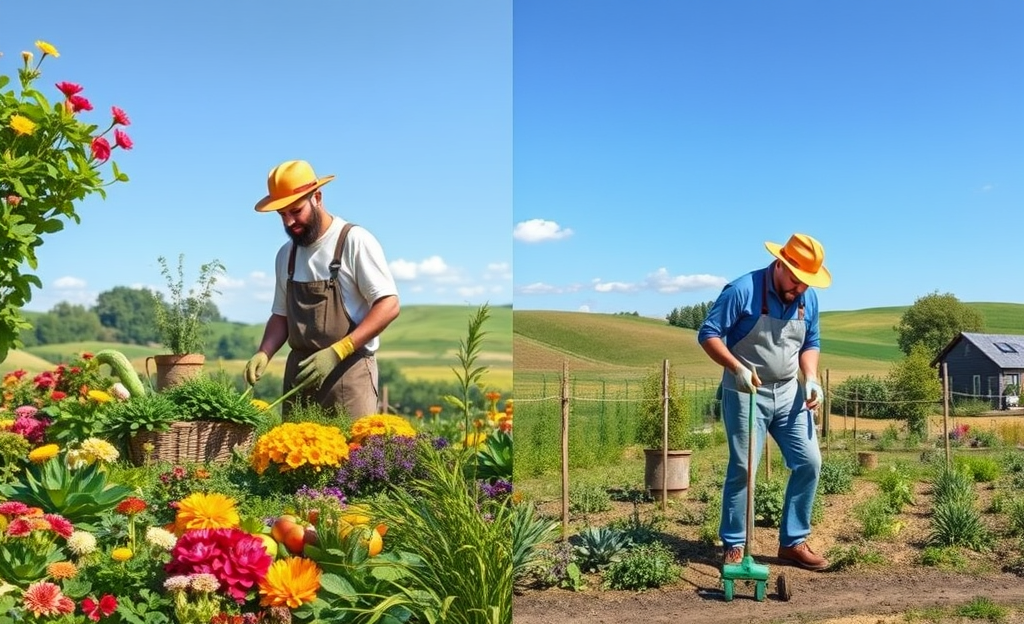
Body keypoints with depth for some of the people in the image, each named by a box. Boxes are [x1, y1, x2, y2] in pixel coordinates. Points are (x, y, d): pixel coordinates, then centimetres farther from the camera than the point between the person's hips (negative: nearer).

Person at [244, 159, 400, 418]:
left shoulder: (355, 241, -6)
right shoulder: (286, 254, 13)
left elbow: (389, 305, -12)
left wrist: (336, 352, -19)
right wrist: (264, 353, 1)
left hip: (348, 371, -5)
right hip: (300, 372, 6)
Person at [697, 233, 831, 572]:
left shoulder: (808, 298, 2)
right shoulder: (743, 290, -16)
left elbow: (811, 343, 15)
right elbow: (708, 333, -15)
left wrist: (810, 379, -2)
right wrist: (737, 368, -26)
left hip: (789, 392, 6)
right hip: (746, 393, -6)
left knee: (809, 462, 3)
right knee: (743, 468, -4)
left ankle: (793, 542, 16)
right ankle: (733, 546, 10)